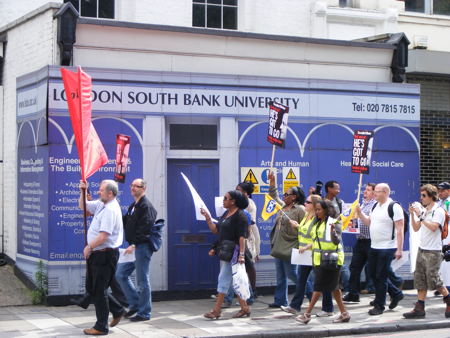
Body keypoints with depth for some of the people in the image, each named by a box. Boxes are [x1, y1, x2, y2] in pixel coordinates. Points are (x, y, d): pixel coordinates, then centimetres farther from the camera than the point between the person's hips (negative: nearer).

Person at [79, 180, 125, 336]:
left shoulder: (110, 210, -20)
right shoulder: (101, 204, 10)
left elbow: (103, 236, -26)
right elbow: (83, 206, 24)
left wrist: (89, 247, -12)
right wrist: (83, 191, 7)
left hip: (105, 254, -10)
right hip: (96, 254, 10)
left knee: (99, 290, -1)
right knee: (91, 288, 17)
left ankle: (101, 327, 9)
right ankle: (117, 310, 28)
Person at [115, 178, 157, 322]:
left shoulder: (146, 206, -13)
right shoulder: (133, 206, 17)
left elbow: (145, 229, -22)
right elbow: (125, 223, 25)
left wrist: (134, 245, -26)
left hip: (142, 247, -10)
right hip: (133, 247, 10)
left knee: (142, 281, -3)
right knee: (120, 274, 11)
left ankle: (144, 313, 7)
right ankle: (135, 304, 22)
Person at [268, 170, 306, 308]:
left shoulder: (300, 209, -9)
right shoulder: (283, 206, 14)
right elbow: (274, 195, 27)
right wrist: (272, 181, 19)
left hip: (290, 246, -8)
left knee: (291, 273, -5)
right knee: (280, 275, 9)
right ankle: (280, 300, 13)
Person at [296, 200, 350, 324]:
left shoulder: (334, 222, -11)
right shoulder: (318, 223, 16)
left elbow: (337, 241, -21)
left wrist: (333, 231, -36)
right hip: (319, 259, 9)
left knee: (319, 286, -7)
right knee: (333, 287, 10)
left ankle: (307, 314, -6)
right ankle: (344, 313, 14)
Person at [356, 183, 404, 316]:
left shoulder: (394, 207, -14)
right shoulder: (376, 206, 12)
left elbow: (400, 230, -16)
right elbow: (369, 222, 19)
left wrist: (399, 249, -20)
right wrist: (360, 213, 1)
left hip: (387, 248, -9)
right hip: (374, 247, 9)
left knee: (381, 277, -3)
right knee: (374, 275, 14)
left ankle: (379, 306, 7)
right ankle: (396, 294, 30)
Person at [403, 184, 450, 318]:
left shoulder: (438, 211, -10)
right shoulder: (423, 211, 14)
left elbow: (433, 227, -24)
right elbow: (416, 228, 15)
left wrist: (420, 215, -21)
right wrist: (412, 214, 2)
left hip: (433, 252, -8)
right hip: (422, 249, 8)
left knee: (433, 279, -6)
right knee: (420, 280, 4)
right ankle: (419, 308, 6)